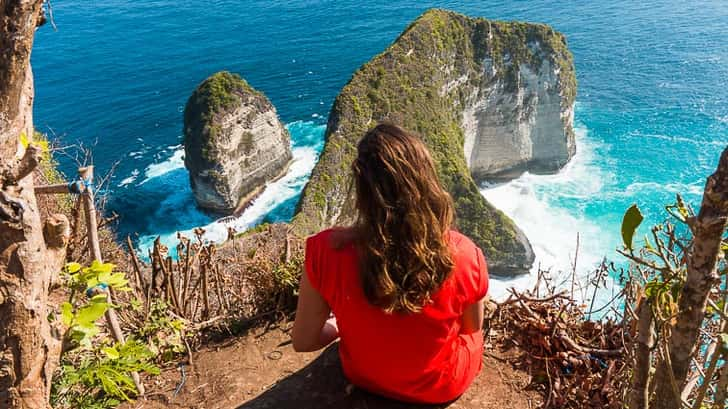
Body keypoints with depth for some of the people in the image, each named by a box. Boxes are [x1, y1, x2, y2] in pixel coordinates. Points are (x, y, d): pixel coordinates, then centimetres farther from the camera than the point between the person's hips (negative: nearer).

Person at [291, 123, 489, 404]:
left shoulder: (326, 251, -31)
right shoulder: (465, 256, -30)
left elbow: (303, 341, -15)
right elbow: (472, 328, -9)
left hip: (365, 377, 1)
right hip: (444, 386, 0)